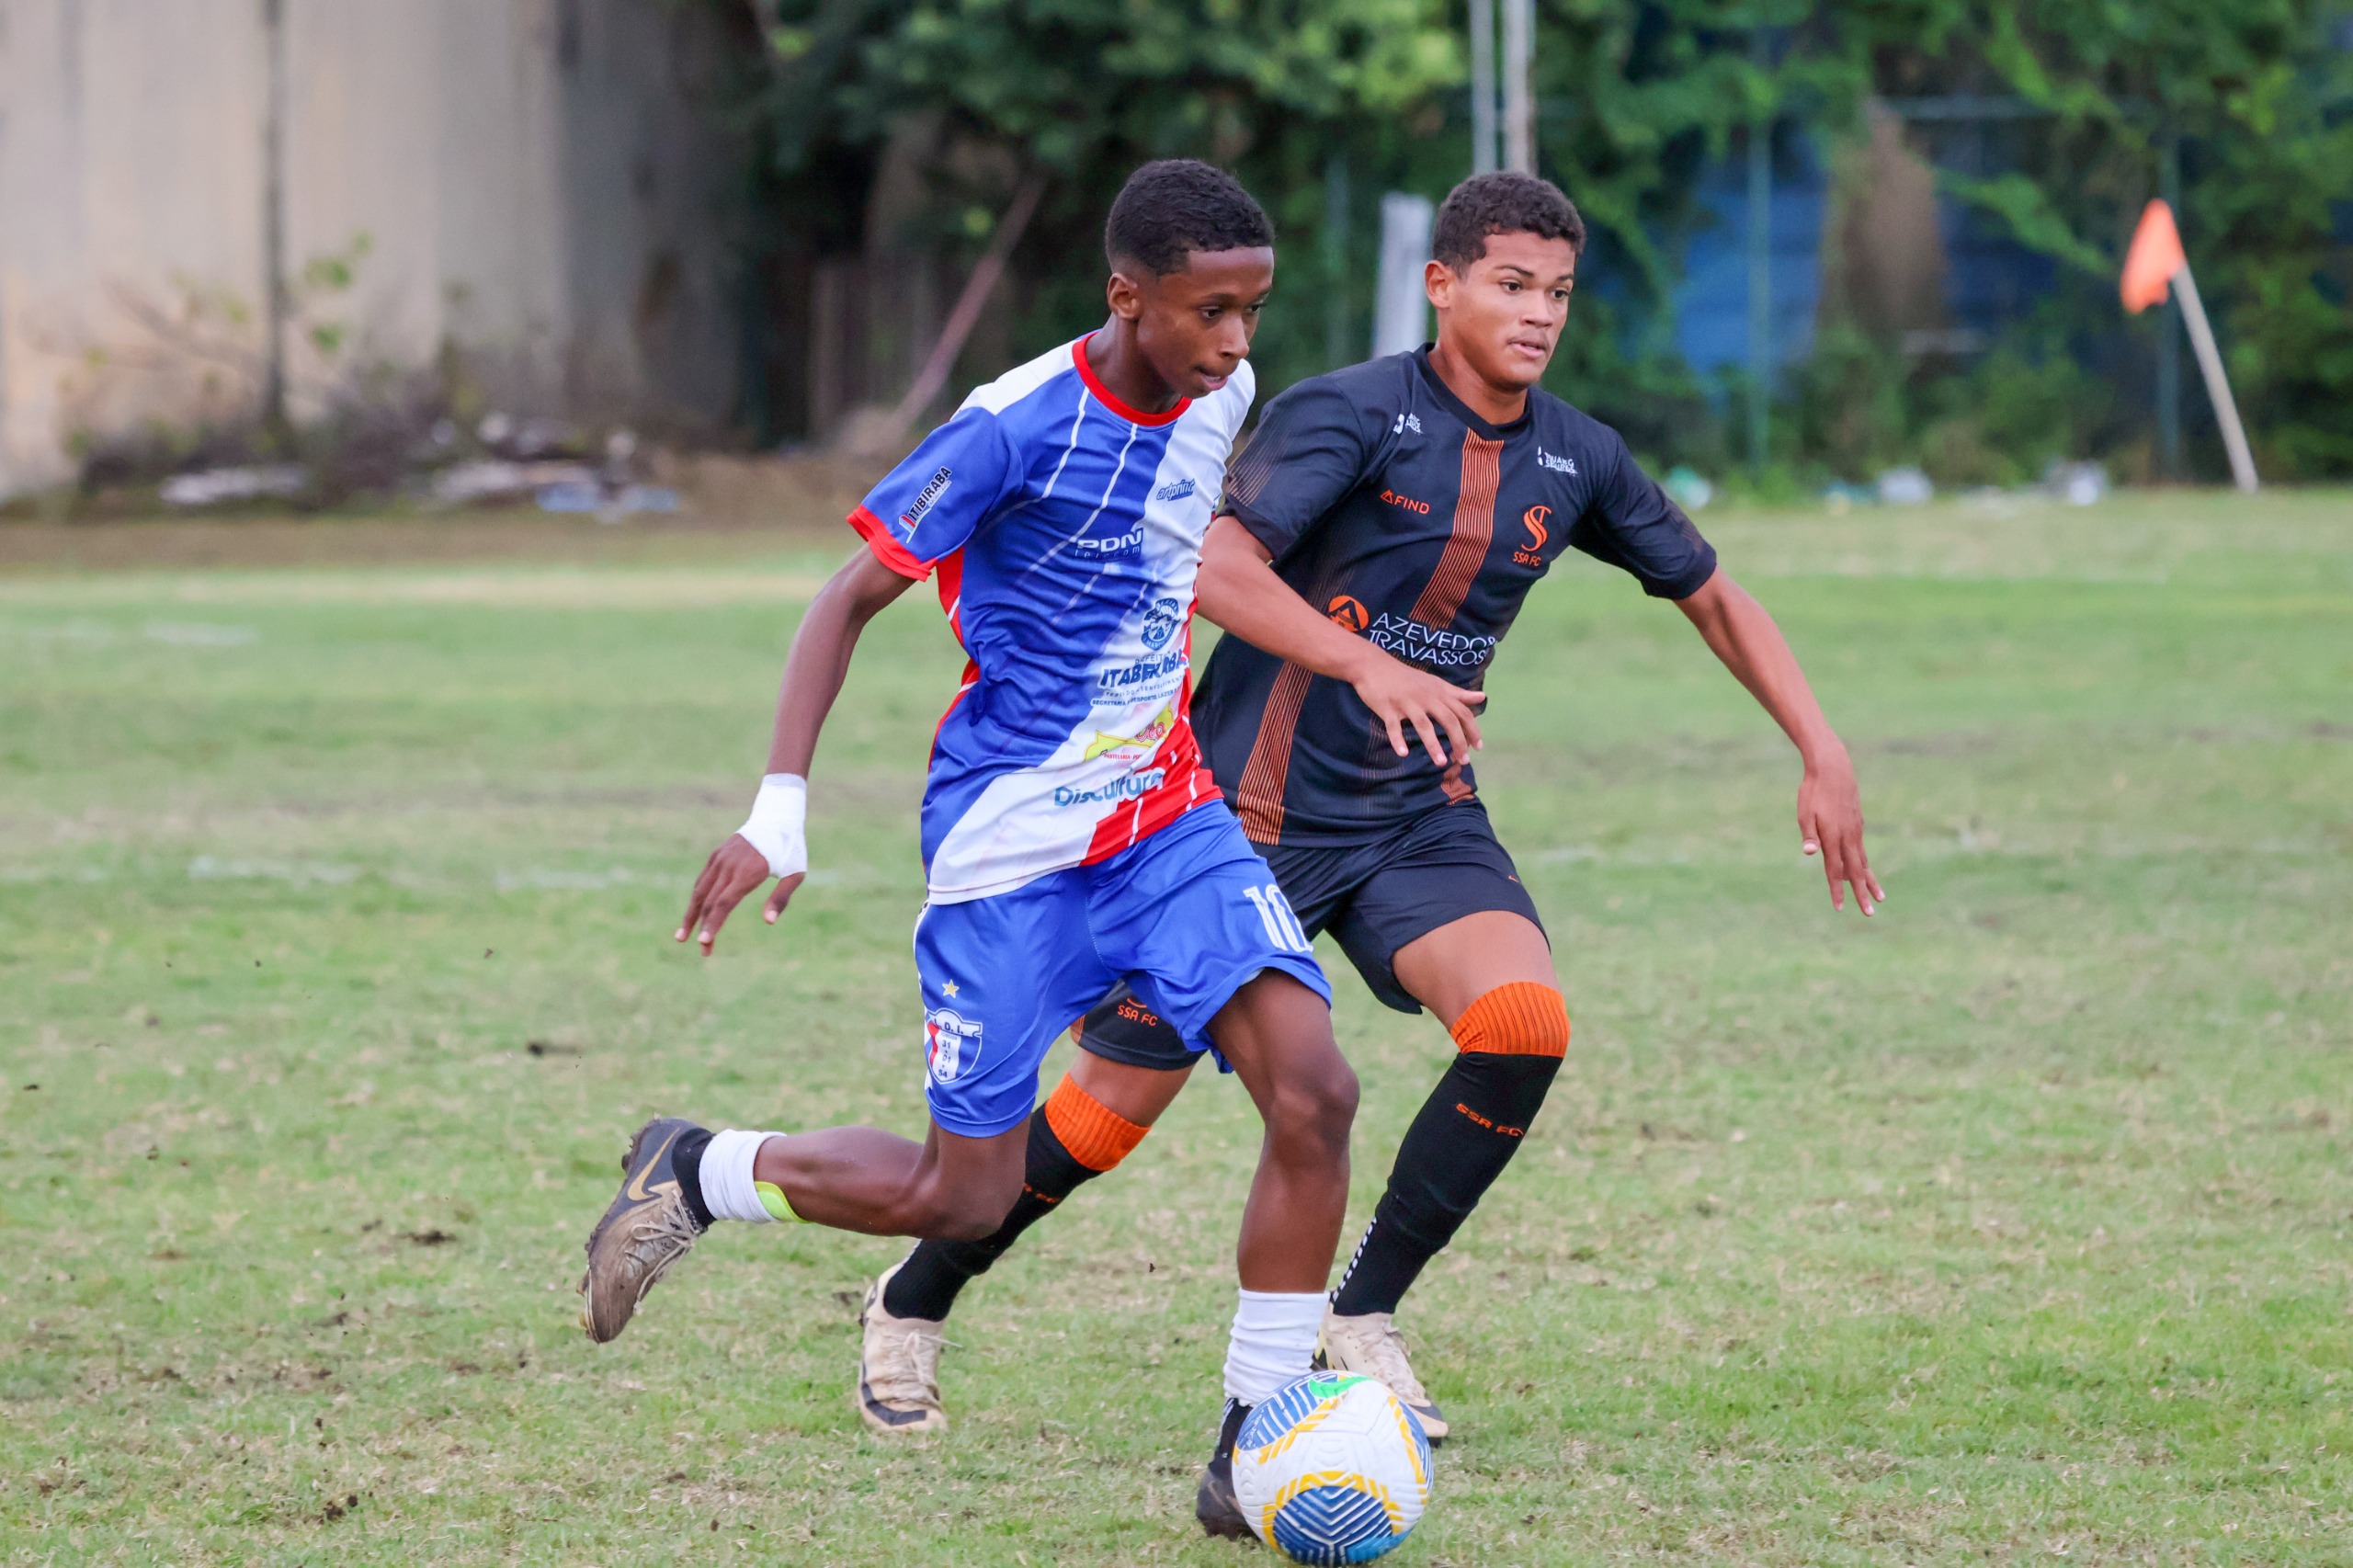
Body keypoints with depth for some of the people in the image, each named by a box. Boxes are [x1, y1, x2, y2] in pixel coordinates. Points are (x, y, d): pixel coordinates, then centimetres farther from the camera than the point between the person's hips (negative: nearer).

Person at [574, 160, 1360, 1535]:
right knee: (965, 1197, 0)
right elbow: (850, 600, -14)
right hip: (1011, 840, -6)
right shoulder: (1019, 427, -19)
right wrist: (782, 807, -22)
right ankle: (691, 1176, 27)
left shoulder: (1221, 398, 1)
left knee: (1314, 1089, -16)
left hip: (1168, 821, 6)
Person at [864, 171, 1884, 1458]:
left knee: (1524, 1022, -23)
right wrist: (1370, 665, -43)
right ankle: (916, 1301, 29)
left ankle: (1361, 1320, -7)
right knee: (1120, 1102, 2)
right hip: (1251, 808, -5)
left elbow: (1712, 596, 15)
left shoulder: (1575, 462, 2)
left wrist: (1823, 757, 6)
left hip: (1420, 820, 5)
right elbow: (1215, 565, -29)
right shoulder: (1352, 413, -16)